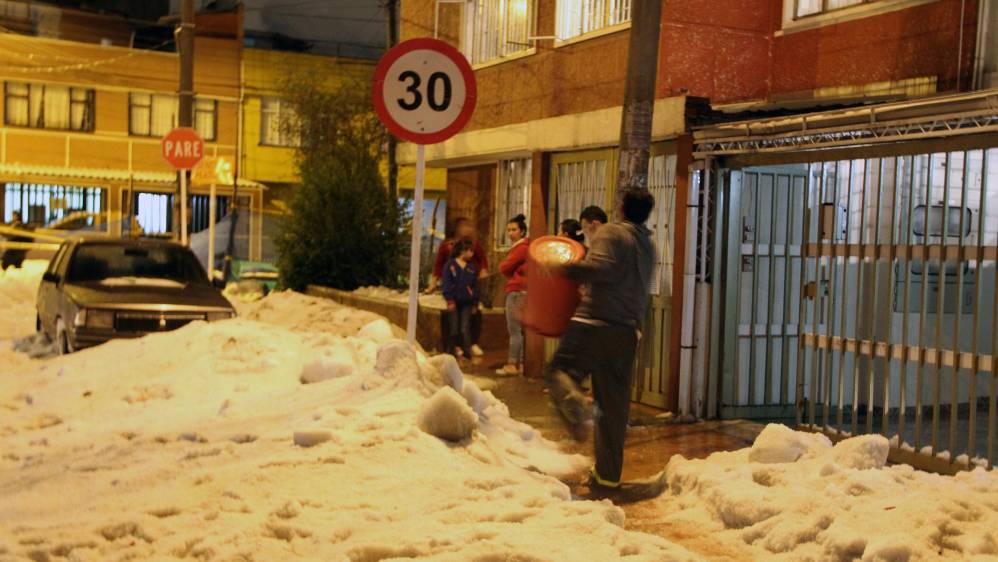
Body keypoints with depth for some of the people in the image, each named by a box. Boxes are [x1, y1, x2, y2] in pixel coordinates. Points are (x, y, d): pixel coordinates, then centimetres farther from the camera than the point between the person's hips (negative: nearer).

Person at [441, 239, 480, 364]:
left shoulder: (472, 267, 9)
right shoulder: (450, 265, -3)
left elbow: (475, 286, 11)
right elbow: (446, 283, -6)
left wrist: (475, 303, 9)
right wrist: (449, 300, -11)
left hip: (467, 302, 2)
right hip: (454, 301, -2)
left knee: (465, 329, 0)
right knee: (454, 329, 4)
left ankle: (467, 353, 3)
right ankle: (451, 352, 14)